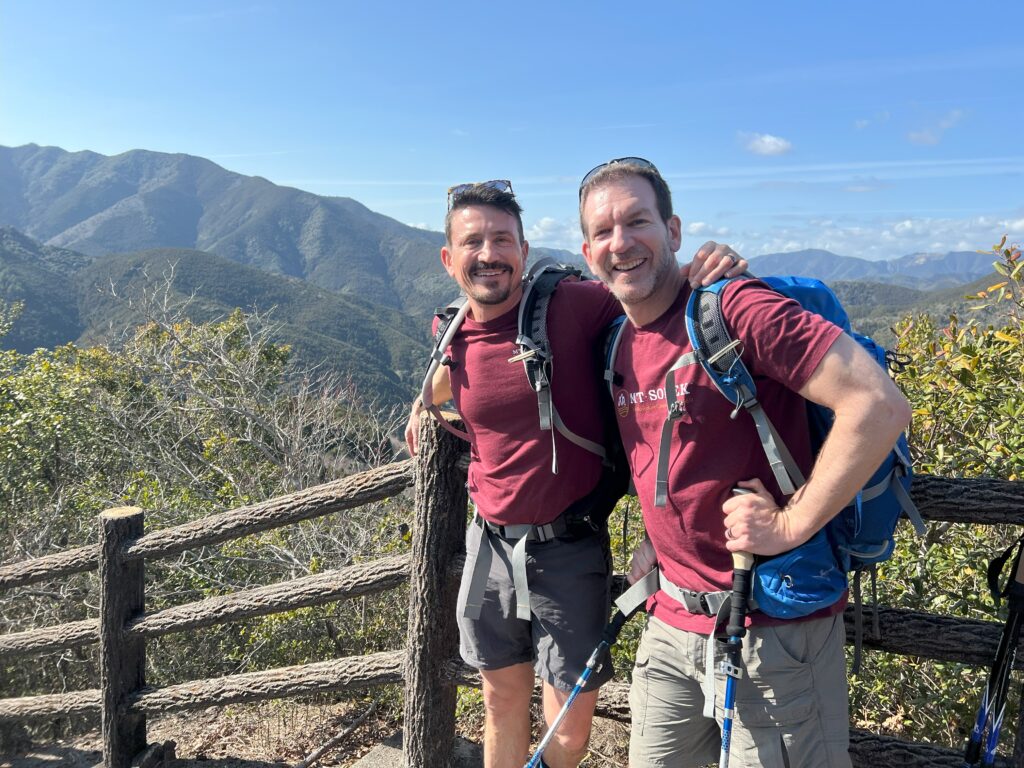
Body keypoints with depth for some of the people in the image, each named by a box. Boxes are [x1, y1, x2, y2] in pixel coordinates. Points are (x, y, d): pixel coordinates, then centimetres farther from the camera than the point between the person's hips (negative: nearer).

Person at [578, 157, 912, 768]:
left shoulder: (736, 309, -18)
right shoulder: (620, 346, 6)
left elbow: (881, 405, -25)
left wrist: (790, 525, -21)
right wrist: (660, 543, 9)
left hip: (773, 628, -7)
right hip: (671, 621, 7)